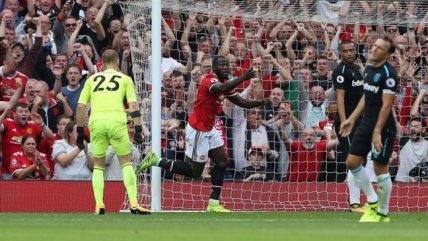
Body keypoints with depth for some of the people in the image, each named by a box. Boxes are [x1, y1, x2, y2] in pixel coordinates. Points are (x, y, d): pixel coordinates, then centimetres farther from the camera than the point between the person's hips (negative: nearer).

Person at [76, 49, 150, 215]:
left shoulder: (92, 79, 21)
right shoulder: (125, 79, 16)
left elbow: (80, 106, 15)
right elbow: (133, 105, 5)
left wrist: (80, 131, 19)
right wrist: (138, 129, 4)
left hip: (96, 122, 2)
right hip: (117, 121, -2)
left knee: (98, 165, 14)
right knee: (126, 162, 8)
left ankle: (99, 206, 2)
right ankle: (134, 203, -5)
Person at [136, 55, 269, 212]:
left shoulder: (224, 83, 8)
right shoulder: (210, 80, -20)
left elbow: (242, 102, 10)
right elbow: (222, 88, -43)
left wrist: (261, 102, -5)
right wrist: (243, 78, -50)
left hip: (209, 129, 10)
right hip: (198, 130, -10)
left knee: (222, 163, 4)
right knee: (195, 171, -2)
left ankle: (213, 204, 6)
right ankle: (156, 161, 6)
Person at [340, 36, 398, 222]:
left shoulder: (388, 73, -16)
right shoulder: (368, 68, 9)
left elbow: (386, 105, -19)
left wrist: (377, 132, -23)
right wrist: (351, 120, 17)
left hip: (383, 128, -8)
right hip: (366, 123, 8)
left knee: (380, 168, -1)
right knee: (352, 162, 6)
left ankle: (383, 213, 11)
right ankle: (373, 202, 19)